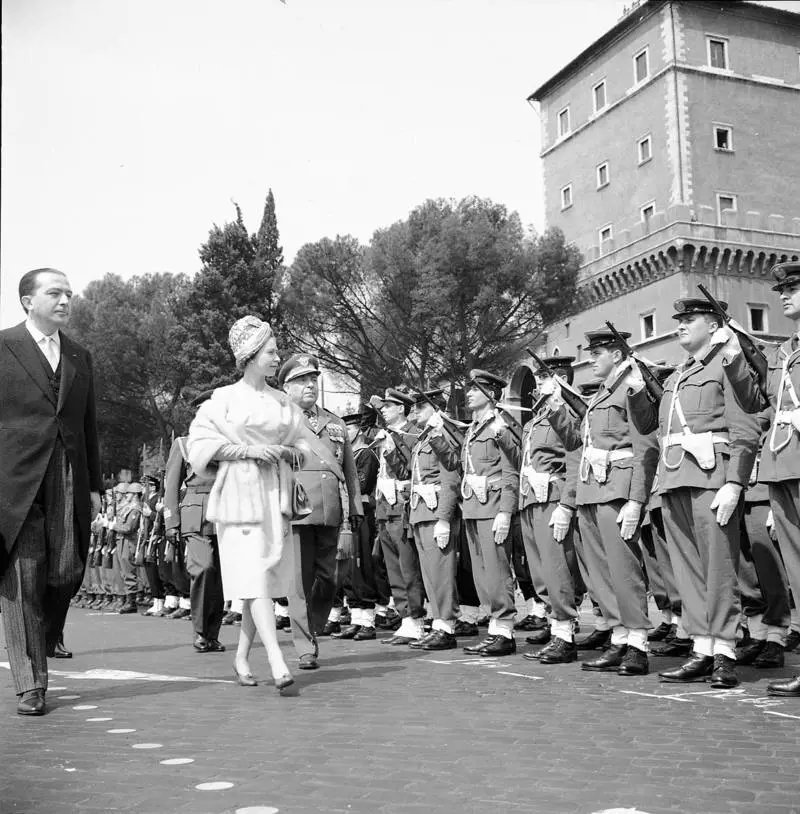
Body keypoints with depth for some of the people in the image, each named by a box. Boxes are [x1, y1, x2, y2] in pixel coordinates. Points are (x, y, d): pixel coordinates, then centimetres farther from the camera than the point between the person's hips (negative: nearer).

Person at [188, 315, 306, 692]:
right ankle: (278, 665, -20)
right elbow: (200, 443, -4)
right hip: (240, 494, -5)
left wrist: (285, 451, -1)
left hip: (275, 495, 5)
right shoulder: (225, 398, 1)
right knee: (255, 581, -13)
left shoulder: (281, 402, 14)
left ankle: (242, 658, 20)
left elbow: (299, 445, 22)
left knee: (263, 582, 6)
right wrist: (247, 450, -12)